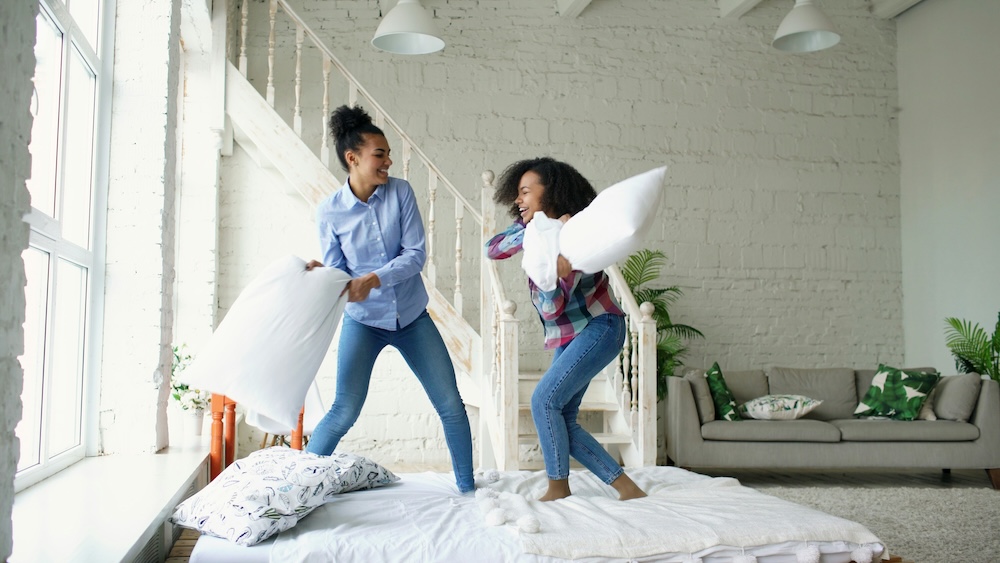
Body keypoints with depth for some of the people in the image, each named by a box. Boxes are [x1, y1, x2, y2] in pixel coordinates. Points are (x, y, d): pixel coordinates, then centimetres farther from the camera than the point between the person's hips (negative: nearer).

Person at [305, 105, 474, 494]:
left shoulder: (400, 192, -7)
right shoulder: (329, 212, -9)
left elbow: (415, 254, -12)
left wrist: (374, 279, -26)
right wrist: (320, 274, -29)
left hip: (412, 317, 2)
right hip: (363, 321, -2)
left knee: (451, 406, 3)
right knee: (344, 411, -9)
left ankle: (467, 488, 20)